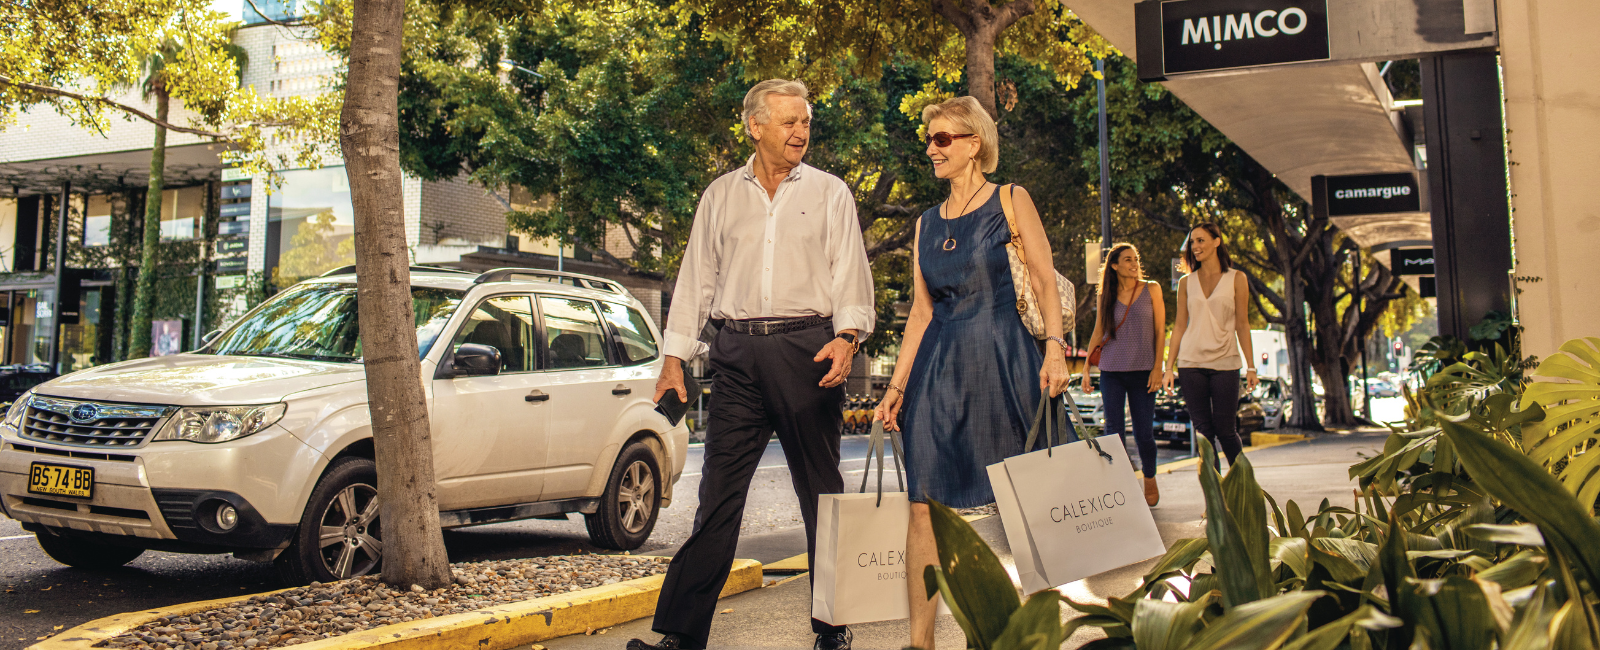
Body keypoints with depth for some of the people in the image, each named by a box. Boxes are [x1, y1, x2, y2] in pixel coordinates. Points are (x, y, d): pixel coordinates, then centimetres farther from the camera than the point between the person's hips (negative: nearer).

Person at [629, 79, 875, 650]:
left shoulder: (829, 192, 9)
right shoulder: (721, 195, 14)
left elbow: (851, 273, 4)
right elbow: (696, 277, 14)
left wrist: (846, 336, -14)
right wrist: (674, 357, 7)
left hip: (807, 347, -1)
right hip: (739, 352, 1)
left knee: (820, 490, 4)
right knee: (718, 493, -1)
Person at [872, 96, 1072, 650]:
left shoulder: (1010, 200, 5)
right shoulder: (927, 224, 15)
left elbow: (1045, 280, 0)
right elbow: (921, 311, 14)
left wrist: (1054, 347, -14)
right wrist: (896, 385, 8)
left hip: (1001, 360, -3)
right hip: (938, 366, 4)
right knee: (924, 504, -4)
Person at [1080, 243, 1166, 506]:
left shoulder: (1151, 289, 4)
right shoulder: (1106, 295, 7)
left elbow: (1160, 331, 3)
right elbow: (1097, 333, 11)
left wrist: (1158, 368, -5)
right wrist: (1086, 369, 5)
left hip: (1142, 371, -1)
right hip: (1111, 371, 1)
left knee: (1144, 432, 0)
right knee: (1114, 430, -1)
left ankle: (1149, 479, 23)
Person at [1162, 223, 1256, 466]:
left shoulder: (1236, 279, 4)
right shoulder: (1186, 283, 10)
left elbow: (1242, 324, 4)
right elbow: (1180, 325, 10)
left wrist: (1251, 366, -1)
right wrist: (1169, 367, 5)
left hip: (1225, 363, -2)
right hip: (1190, 363, 2)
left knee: (1225, 431, -1)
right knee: (1203, 431, 1)